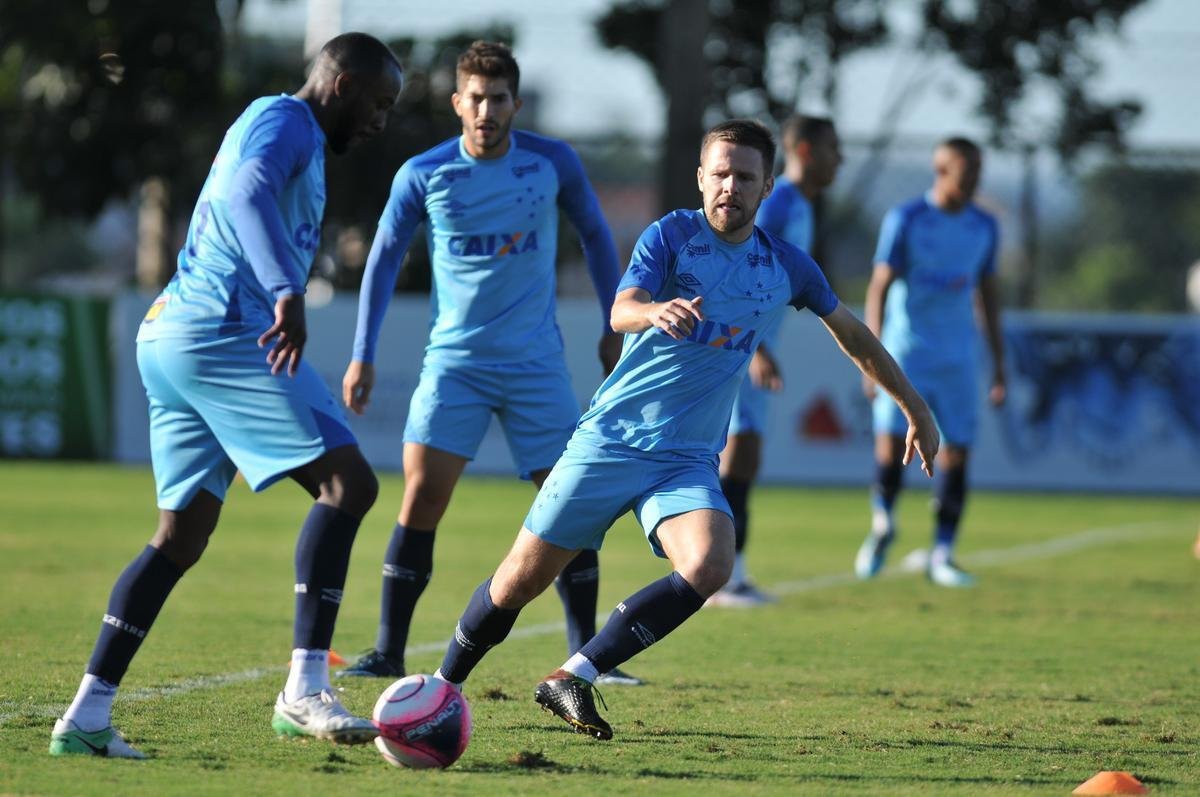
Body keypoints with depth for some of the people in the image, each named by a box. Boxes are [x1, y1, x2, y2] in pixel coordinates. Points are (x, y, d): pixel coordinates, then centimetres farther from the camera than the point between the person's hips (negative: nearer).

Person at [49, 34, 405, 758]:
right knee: (347, 481, -15)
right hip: (225, 330, -11)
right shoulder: (285, 120, -4)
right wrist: (287, 293, -37)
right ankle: (305, 689, -21)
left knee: (182, 539, 10)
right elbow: (249, 193, -24)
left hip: (171, 337, 11)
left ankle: (87, 716, 6)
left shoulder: (301, 140, 27)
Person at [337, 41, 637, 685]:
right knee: (420, 498, -10)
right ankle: (388, 652, -3)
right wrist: (363, 356, 2)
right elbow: (383, 258, 6)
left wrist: (613, 328, 12)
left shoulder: (553, 164, -3)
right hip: (454, 360, -1)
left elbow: (595, 235, 13)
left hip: (537, 362, 1)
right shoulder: (424, 175, -4)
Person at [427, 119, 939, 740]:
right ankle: (442, 687, 26)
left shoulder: (785, 267, 6)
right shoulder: (672, 236, -7)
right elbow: (621, 311, -24)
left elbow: (854, 335, 21)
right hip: (610, 439, -3)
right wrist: (658, 310, -47)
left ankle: (573, 678, -22)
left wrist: (916, 409, 24)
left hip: (688, 460, 3)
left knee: (708, 567, -27)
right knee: (521, 579, 1)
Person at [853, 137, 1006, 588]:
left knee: (957, 453, -3)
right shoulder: (905, 221, -5)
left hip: (956, 361, 3)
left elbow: (987, 295, 14)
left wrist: (999, 364, 12)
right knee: (891, 445, -12)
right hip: (905, 355, -3)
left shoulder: (983, 227, 7)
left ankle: (942, 555, 5)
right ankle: (881, 526, 15)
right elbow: (879, 287, -7)